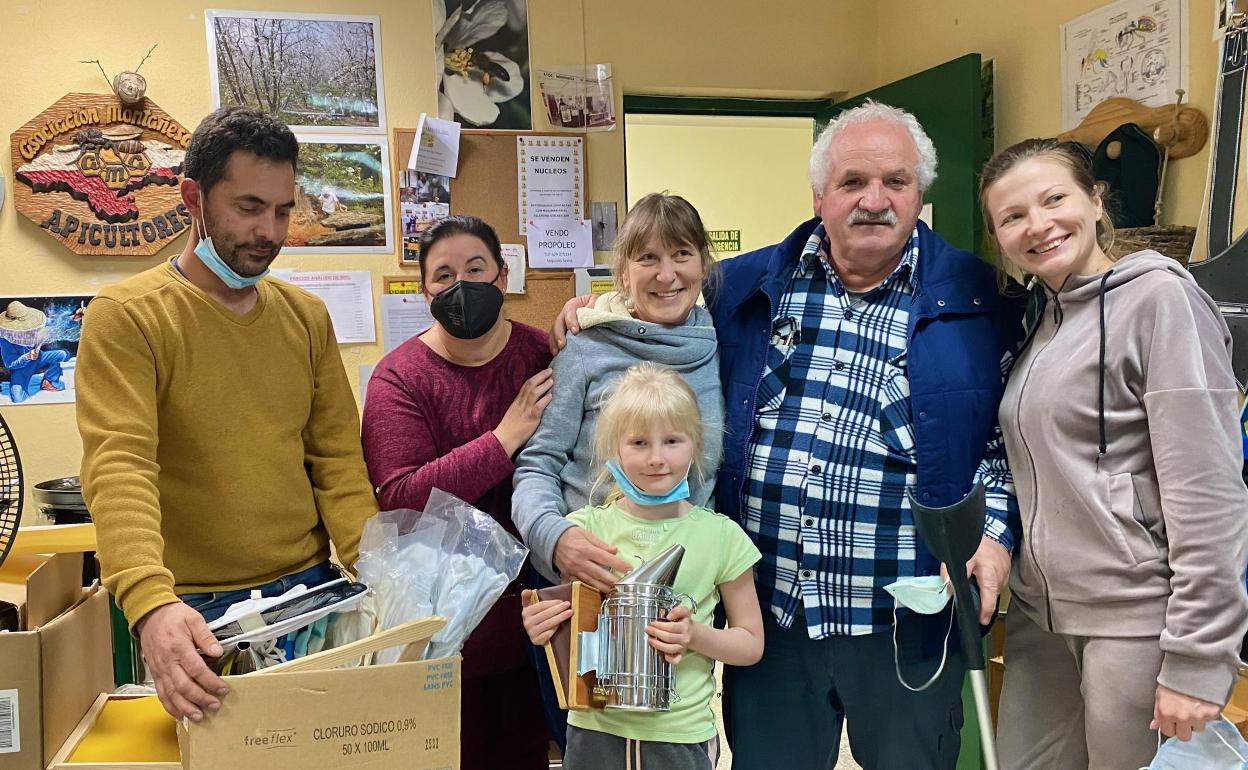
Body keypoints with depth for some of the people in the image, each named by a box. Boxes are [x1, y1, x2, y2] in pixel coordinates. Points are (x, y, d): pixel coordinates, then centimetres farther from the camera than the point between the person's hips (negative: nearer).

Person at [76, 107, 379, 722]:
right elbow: (119, 468, -22)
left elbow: (338, 458, 3)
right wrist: (150, 603, -38)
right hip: (195, 614, -4)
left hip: (310, 590, 5)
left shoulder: (307, 316, 6)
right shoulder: (125, 317, -10)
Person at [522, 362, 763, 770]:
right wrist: (542, 631, -16)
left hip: (682, 735, -1)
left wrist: (697, 636, -16)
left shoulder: (720, 535, -6)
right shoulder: (583, 528, -5)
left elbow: (751, 643, 2)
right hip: (594, 728, 1)